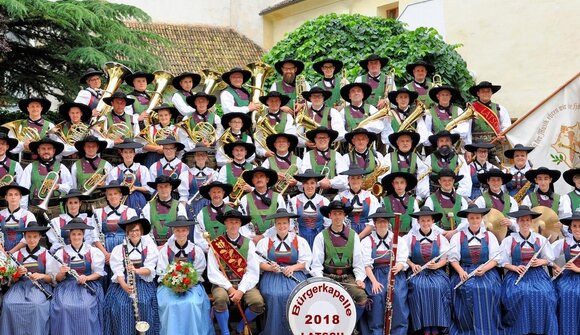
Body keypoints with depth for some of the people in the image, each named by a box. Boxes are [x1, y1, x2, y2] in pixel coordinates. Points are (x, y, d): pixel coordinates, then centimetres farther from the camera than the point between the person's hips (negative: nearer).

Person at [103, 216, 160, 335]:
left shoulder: (149, 246, 4)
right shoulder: (118, 249, 4)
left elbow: (150, 269, -6)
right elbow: (118, 271, -7)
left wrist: (136, 270, -27)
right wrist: (124, 285, -27)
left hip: (144, 282, 0)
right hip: (123, 283, 0)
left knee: (144, 303, -25)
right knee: (120, 304, -24)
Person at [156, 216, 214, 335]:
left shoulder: (196, 251, 3)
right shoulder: (165, 250, 4)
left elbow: (198, 274, 1)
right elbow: (162, 273, 0)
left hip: (192, 285, 0)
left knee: (192, 304, -29)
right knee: (170, 304, -29)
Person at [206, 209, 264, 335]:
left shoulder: (248, 243, 3)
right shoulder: (216, 244, -2)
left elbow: (253, 271, -3)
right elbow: (213, 272, -7)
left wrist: (241, 290, -16)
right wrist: (229, 288, -16)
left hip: (244, 283, 2)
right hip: (223, 283, -2)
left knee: (258, 302, -25)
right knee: (220, 298, -35)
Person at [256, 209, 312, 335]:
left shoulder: (300, 241, 13)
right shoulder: (265, 242, 13)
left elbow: (305, 262, 6)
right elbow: (259, 263, 5)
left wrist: (293, 267, -13)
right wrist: (271, 267, -15)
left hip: (294, 274, 0)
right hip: (272, 275, 0)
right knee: (274, 295, -31)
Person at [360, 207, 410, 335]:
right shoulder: (367, 241, 7)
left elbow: (402, 261, 3)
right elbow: (366, 264, -3)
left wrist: (398, 267, -20)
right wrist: (374, 281, -17)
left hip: (394, 274, 1)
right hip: (374, 275, -1)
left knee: (397, 296, -22)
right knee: (377, 296, -23)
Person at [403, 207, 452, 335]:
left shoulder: (440, 238, 10)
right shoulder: (410, 237, 7)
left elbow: (445, 258, 8)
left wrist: (436, 265, -12)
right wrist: (412, 265, -9)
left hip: (436, 272, 1)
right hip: (417, 272, 0)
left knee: (438, 288, -30)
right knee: (419, 288, -32)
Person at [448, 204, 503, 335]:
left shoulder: (489, 236, 10)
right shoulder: (458, 236, 8)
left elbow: (495, 259, 4)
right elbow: (453, 258, 3)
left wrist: (484, 269, -14)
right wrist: (461, 271, -15)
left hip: (486, 271, 0)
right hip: (465, 272, 0)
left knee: (487, 289, -23)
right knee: (467, 288, -24)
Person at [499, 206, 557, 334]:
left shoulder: (540, 239, 10)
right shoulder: (509, 240, 4)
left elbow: (550, 259, 15)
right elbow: (503, 262, 4)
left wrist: (541, 262, -6)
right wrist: (515, 268, -14)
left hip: (537, 274, 2)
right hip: (516, 274, -1)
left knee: (544, 294, -28)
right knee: (519, 294, -33)